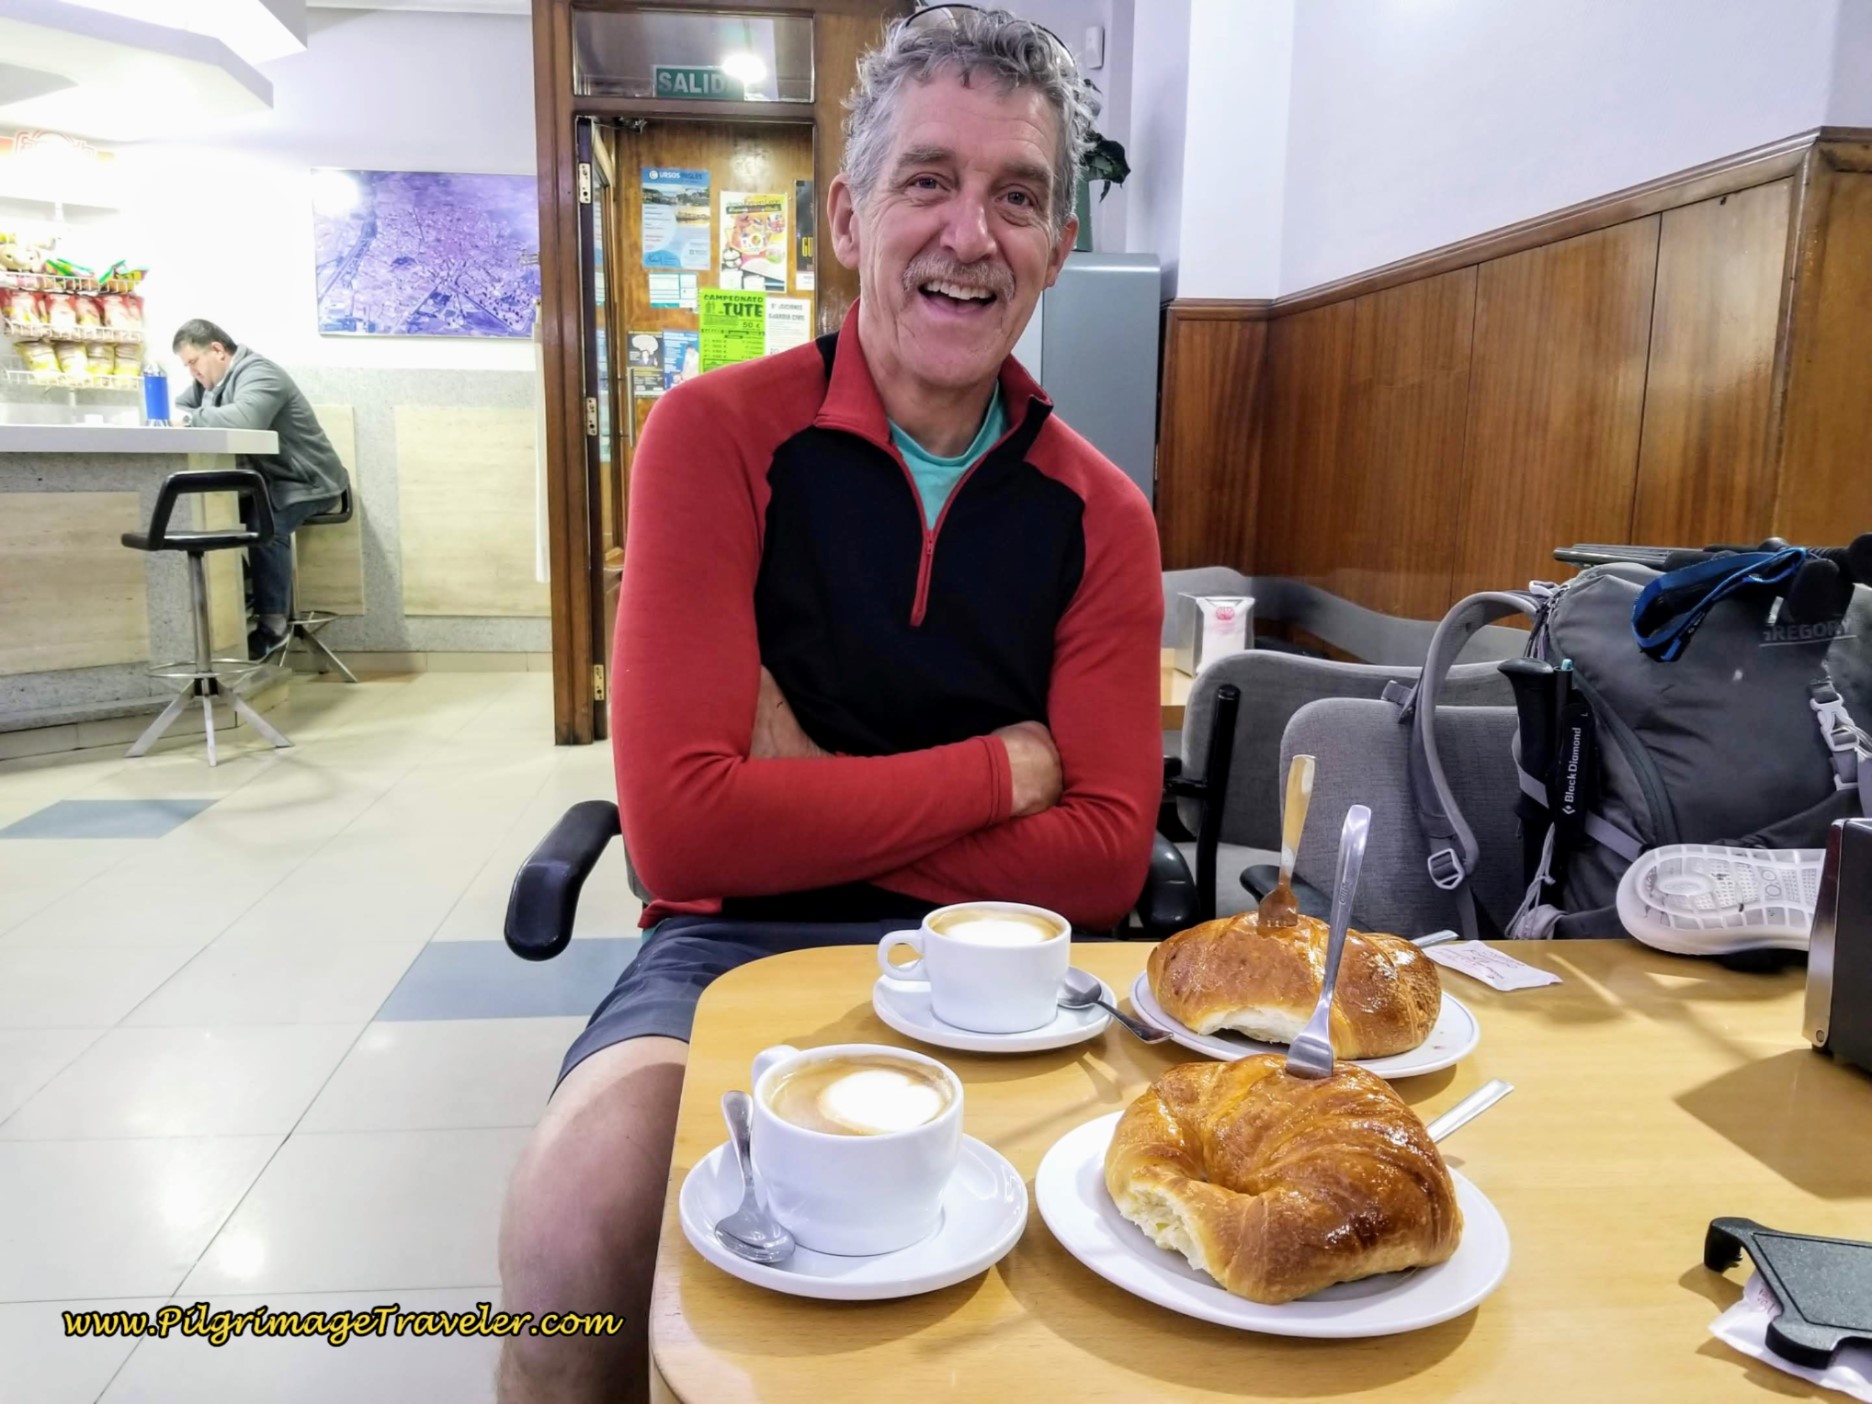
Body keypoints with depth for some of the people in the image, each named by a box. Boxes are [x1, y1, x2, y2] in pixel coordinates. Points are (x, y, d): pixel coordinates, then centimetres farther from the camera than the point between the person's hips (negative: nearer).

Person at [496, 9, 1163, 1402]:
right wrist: (1007, 767, -12)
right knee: (574, 1231, -30)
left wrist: (807, 807, -13)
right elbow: (684, 827, -18)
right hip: (739, 939, -2)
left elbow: (1106, 860, -6)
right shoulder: (719, 435, -9)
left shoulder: (1100, 516, -1)